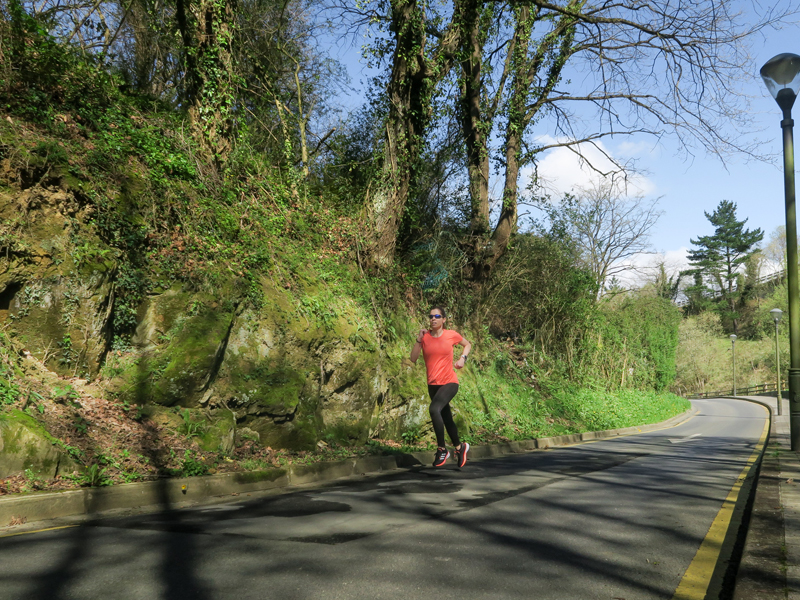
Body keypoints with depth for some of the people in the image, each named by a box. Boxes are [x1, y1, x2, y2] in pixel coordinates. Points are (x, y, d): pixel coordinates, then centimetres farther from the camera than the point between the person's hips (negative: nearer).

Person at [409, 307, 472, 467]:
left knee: (434, 409, -28)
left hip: (449, 382, -4)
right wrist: (419, 339, -16)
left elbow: (467, 344, 15)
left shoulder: (451, 335, -4)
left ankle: (442, 449, -14)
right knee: (446, 419, 15)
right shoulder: (425, 336, -1)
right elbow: (413, 359, -7)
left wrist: (463, 357, -3)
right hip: (433, 384, 4)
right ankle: (460, 447, 39)